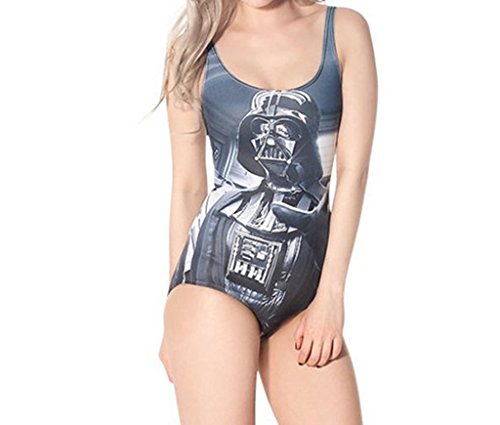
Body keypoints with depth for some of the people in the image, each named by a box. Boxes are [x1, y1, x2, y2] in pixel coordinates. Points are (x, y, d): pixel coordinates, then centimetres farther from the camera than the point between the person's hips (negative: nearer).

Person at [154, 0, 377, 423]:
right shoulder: (197, 47, 8)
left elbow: (354, 169, 1)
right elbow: (187, 186, 8)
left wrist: (331, 292, -4)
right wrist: (175, 311, 8)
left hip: (304, 284, 2)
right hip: (218, 269, -1)